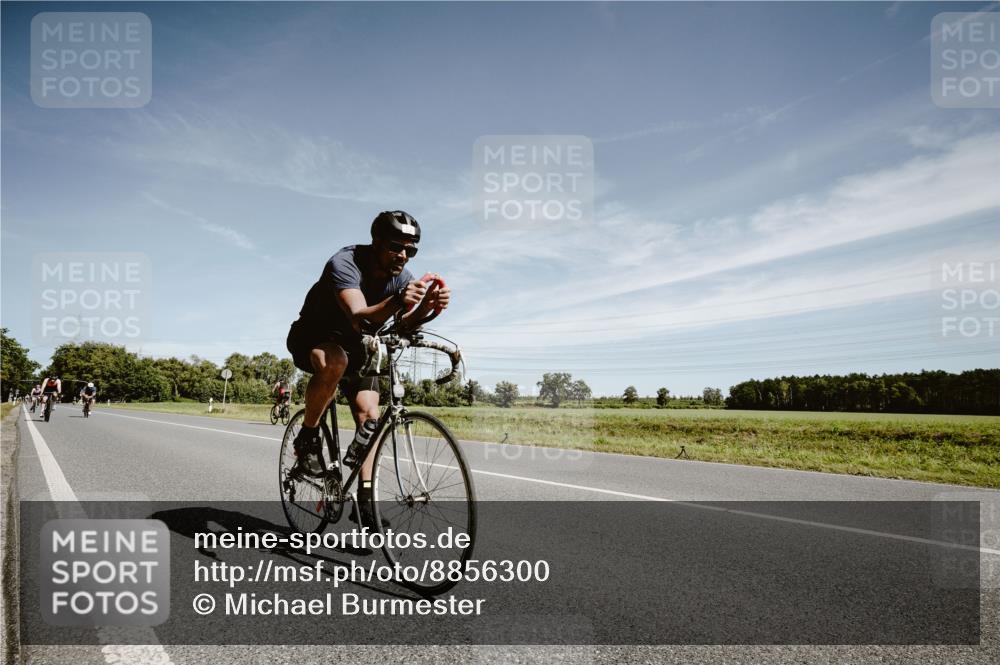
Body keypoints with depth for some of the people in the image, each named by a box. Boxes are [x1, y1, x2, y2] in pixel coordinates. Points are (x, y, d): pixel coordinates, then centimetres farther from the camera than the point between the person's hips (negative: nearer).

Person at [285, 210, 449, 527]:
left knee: (369, 412, -10)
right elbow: (360, 317, -46)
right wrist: (396, 302, -65)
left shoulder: (401, 276, -13)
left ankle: (365, 499, 0)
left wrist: (428, 305, -49)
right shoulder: (344, 263, -31)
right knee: (334, 362, -39)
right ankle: (307, 437, -16)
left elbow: (405, 324, -27)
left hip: (354, 343, 5)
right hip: (312, 336, -5)